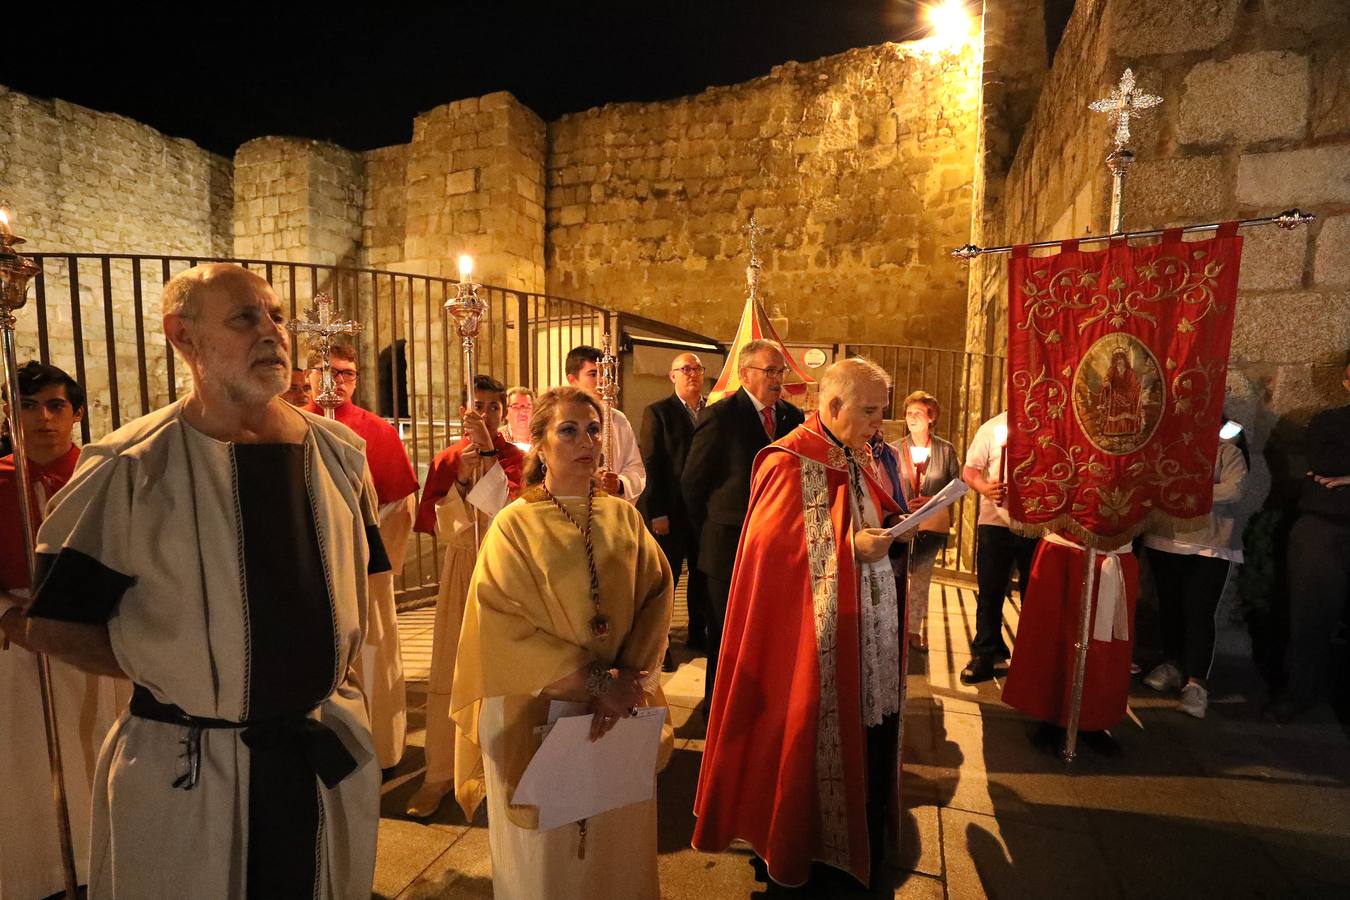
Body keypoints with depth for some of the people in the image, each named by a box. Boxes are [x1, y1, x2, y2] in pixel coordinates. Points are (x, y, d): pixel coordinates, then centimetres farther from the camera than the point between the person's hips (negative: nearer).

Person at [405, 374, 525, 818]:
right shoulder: (447, 459, 2)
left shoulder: (515, 456, -3)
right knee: (450, 672, 3)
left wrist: (487, 452, -22)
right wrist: (459, 480, -15)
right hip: (461, 571, 2)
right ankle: (440, 772, 16)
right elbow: (436, 524, -2)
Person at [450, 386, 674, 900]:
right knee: (548, 853, 12)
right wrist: (596, 682, -17)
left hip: (620, 716, 3)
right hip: (540, 716, -3)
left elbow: (656, 598, -3)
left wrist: (628, 682, -16)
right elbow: (506, 628, -13)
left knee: (617, 845, 16)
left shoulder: (623, 518, 3)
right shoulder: (515, 525, -7)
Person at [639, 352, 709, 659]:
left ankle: (698, 634, 31)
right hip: (670, 512, -4)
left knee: (702, 575, 14)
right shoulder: (657, 412, -4)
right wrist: (657, 512, -13)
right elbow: (651, 464, -8)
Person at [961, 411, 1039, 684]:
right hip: (996, 521, 0)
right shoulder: (992, 427, 2)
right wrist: (984, 487, -20)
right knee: (989, 592, 7)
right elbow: (970, 469, 1)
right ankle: (985, 655, 21)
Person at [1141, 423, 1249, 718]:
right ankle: (1173, 664, 28)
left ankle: (1196, 681, 1)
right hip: (1164, 539, 3)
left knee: (1199, 612, -6)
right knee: (1169, 605, 12)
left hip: (1210, 545, -3)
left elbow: (1234, 489, -12)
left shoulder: (1227, 450, 0)